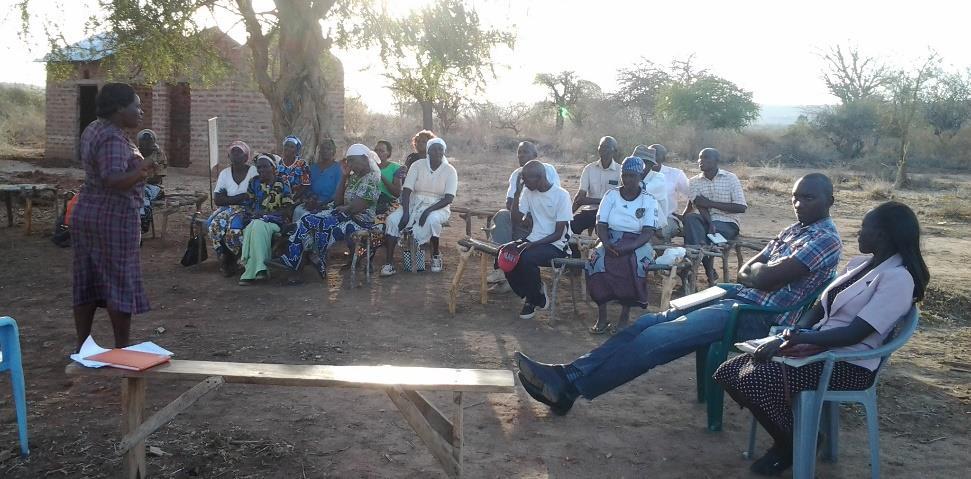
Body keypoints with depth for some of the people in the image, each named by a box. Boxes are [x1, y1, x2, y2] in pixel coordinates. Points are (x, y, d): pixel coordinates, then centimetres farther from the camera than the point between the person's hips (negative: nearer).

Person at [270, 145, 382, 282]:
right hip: (344, 216, 9)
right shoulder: (354, 177, 14)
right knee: (306, 221, -6)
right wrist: (344, 176, 3)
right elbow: (338, 202, 8)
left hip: (360, 221, -9)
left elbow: (356, 208, -20)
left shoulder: (372, 178, -15)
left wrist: (341, 208, 1)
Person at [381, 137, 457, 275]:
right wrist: (406, 213, -20)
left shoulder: (450, 171, -3)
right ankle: (389, 263, -23)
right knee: (392, 220, -24)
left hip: (438, 207, -2)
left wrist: (428, 210, -26)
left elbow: (449, 198, -13)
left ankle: (436, 254, -12)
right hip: (414, 204, 2)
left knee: (432, 220, -38)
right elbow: (406, 190, -5)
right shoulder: (417, 165, 1)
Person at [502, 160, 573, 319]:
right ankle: (529, 294, 0)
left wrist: (531, 245, -23)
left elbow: (558, 234, -16)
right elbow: (516, 222, 1)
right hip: (533, 240, 7)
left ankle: (535, 299, -5)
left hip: (556, 245, -6)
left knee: (526, 257, -33)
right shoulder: (529, 192, 5)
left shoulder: (561, 195, -13)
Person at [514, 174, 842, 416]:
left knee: (655, 339, -21)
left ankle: (568, 388, -20)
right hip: (736, 297, 9)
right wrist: (759, 272, -5)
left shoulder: (826, 239, -8)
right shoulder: (794, 230, 22)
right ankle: (566, 375, -13)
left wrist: (758, 269, 3)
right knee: (646, 324, -7)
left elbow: (766, 280, -18)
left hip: (758, 315, -9)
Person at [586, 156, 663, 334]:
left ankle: (624, 318, -25)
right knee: (597, 260, -30)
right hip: (611, 242, 2)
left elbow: (648, 233, -9)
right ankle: (602, 318, -22)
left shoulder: (649, 201, 1)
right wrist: (607, 244, -19)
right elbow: (601, 224, 2)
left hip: (638, 244, -2)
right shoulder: (611, 195, 9)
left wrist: (628, 247, -26)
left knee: (634, 265, -36)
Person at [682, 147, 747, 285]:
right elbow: (700, 206, -6)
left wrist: (711, 203, -11)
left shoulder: (730, 178, 2)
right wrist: (710, 224, -26)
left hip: (727, 223, -3)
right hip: (706, 222, 3)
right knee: (690, 218, -30)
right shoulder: (694, 181, 9)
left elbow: (741, 207, -7)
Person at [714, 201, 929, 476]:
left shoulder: (897, 278, -15)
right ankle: (788, 435, 12)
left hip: (849, 364, -9)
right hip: (819, 348, 9)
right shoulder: (861, 263, 13)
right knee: (730, 372, -5)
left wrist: (794, 339, -22)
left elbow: (855, 334, -22)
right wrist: (789, 335, -7)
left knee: (755, 380, -26)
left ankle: (791, 447, 2)